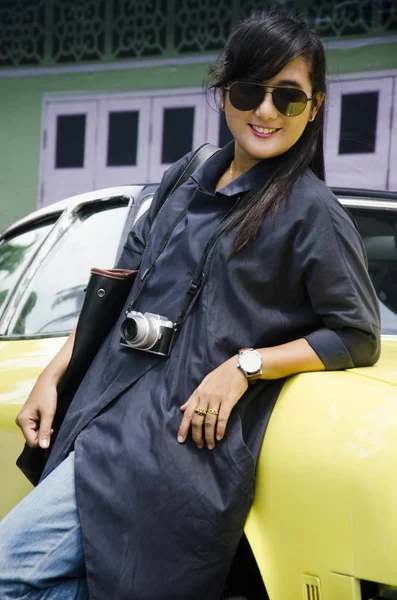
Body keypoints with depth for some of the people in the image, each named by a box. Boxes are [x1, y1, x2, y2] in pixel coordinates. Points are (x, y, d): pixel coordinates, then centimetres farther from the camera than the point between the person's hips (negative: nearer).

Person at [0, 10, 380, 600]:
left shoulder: (313, 214, -3)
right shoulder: (185, 182, 16)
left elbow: (358, 337, -3)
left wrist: (244, 365, -14)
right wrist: (53, 374, 12)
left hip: (189, 439, -7)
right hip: (116, 417, 7)